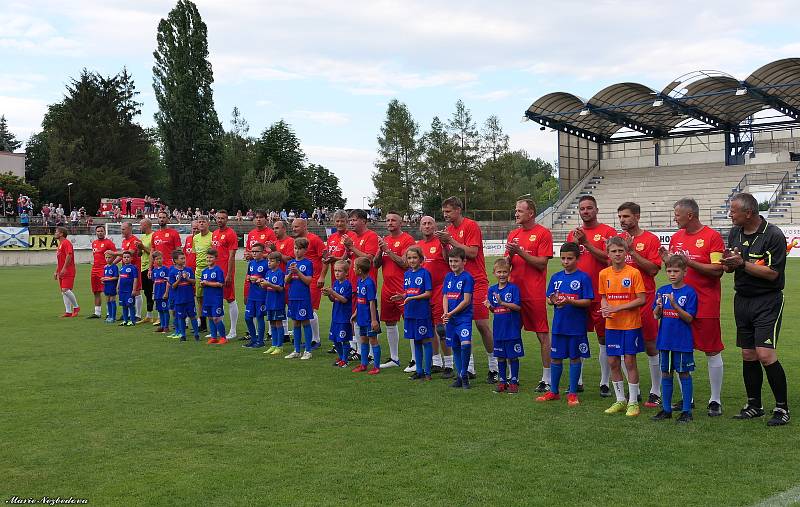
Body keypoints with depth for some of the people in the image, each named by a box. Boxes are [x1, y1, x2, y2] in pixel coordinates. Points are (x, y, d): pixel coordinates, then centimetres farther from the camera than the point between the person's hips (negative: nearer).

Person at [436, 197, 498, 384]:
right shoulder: (449, 230, 14)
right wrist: (444, 244, -3)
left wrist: (451, 240, -16)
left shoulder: (471, 226, -8)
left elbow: (472, 252, -18)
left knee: (482, 324, -5)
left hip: (476, 282, -7)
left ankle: (494, 366, 7)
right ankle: (468, 367, 11)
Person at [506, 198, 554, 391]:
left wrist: (520, 252, -15)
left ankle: (546, 379, 7)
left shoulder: (543, 233, -4)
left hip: (535, 293, -6)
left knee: (543, 335, 0)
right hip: (514, 290, 6)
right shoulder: (513, 234, 15)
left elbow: (542, 264, -10)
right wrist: (510, 255, -5)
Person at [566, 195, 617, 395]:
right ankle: (577, 381, 19)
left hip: (601, 294, -4)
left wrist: (586, 243, -18)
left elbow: (609, 258, -13)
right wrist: (575, 243, -6)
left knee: (604, 338, 3)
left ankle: (604, 383, 11)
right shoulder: (573, 234, 13)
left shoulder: (608, 232, -2)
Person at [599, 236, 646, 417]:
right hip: (612, 325, 4)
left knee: (630, 361, 0)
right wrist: (605, 309, -9)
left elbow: (641, 299, -11)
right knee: (613, 362, 7)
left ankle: (633, 402, 12)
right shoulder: (604, 274, 4)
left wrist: (617, 308, -17)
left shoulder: (634, 273, -9)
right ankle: (620, 400, 21)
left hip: (630, 324, -4)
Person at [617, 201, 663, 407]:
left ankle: (656, 391, 13)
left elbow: (653, 269, -13)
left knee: (651, 346, 3)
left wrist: (631, 250, -16)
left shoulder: (651, 239, -3)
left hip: (645, 299, -4)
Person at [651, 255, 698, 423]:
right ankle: (666, 409, 20)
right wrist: (659, 307, -15)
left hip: (683, 341, -5)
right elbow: (656, 316, 6)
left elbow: (689, 318, -12)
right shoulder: (662, 291, 6)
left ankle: (687, 411, 11)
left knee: (684, 373, 3)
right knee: (665, 373, 10)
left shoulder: (690, 292, -8)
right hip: (664, 339, 5)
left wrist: (674, 305, -25)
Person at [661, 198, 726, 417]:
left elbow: (717, 270, -14)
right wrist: (667, 259, -4)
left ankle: (715, 400, 11)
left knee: (712, 352, 1)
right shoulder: (676, 237, 11)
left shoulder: (712, 236, -8)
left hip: (706, 304, -6)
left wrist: (688, 261, -18)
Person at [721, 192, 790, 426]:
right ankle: (754, 405, 20)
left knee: (765, 354, -14)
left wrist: (742, 263, -22)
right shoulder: (735, 233, 7)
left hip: (767, 300, -6)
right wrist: (728, 263, -12)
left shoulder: (774, 235, -14)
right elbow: (729, 268, 11)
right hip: (742, 299, 6)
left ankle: (782, 407, -1)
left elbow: (772, 273, -18)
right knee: (748, 356, 9)